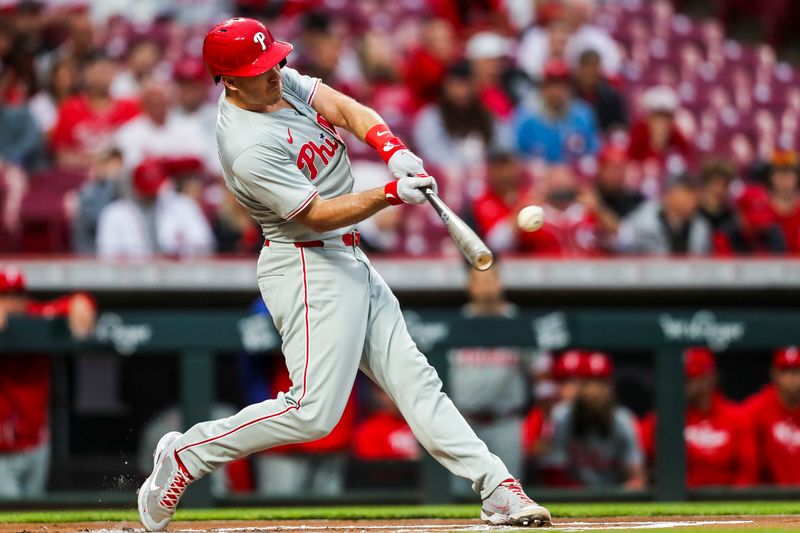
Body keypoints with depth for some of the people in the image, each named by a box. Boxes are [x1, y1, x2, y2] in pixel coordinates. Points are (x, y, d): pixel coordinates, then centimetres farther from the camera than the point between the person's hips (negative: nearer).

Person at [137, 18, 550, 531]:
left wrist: (392, 149, -21)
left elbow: (345, 109, -3)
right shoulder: (249, 149, -24)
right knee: (313, 409, -14)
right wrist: (391, 194, -32)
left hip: (349, 261, 10)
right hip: (309, 269, -10)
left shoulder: (281, 81, 2)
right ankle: (186, 456, -1)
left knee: (413, 377, 6)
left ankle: (497, 488, 4)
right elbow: (318, 214, -23)